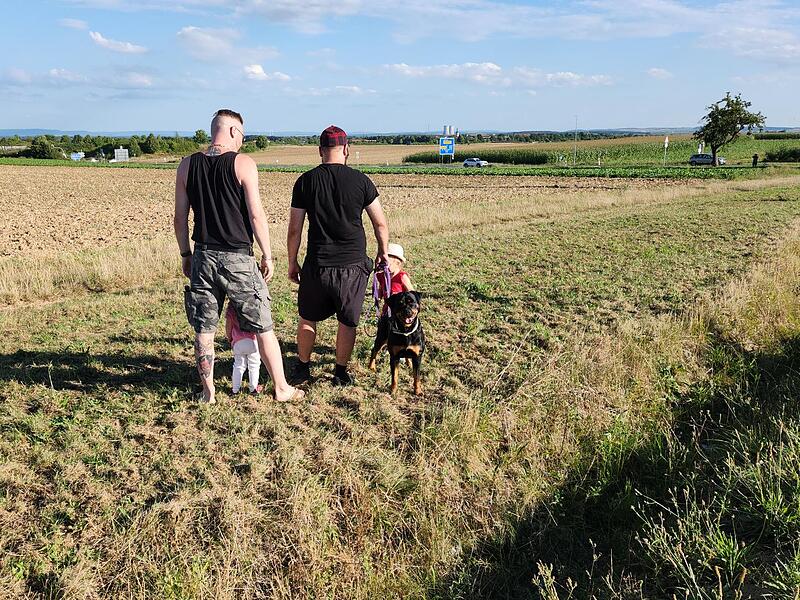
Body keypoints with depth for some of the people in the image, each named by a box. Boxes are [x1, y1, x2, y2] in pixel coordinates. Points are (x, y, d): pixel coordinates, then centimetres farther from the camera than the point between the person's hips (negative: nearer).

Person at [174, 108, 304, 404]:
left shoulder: (187, 166, 5)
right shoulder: (243, 163, -8)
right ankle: (282, 388, 16)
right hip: (238, 258, -4)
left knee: (204, 330, 13)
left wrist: (185, 254, 17)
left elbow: (180, 216, 7)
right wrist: (267, 255, -3)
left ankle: (208, 391, 22)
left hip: (203, 257, 4)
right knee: (262, 327, 7)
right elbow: (256, 215, -12)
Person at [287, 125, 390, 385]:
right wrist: (383, 252, 18)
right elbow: (380, 223, 3)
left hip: (317, 264, 1)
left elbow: (294, 230, 0)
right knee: (348, 322, 14)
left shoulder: (305, 181, -2)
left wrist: (292, 263, 12)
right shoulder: (360, 180, -4)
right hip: (353, 265, 0)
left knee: (308, 318, 19)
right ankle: (341, 372, 25)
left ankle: (303, 368, 32)